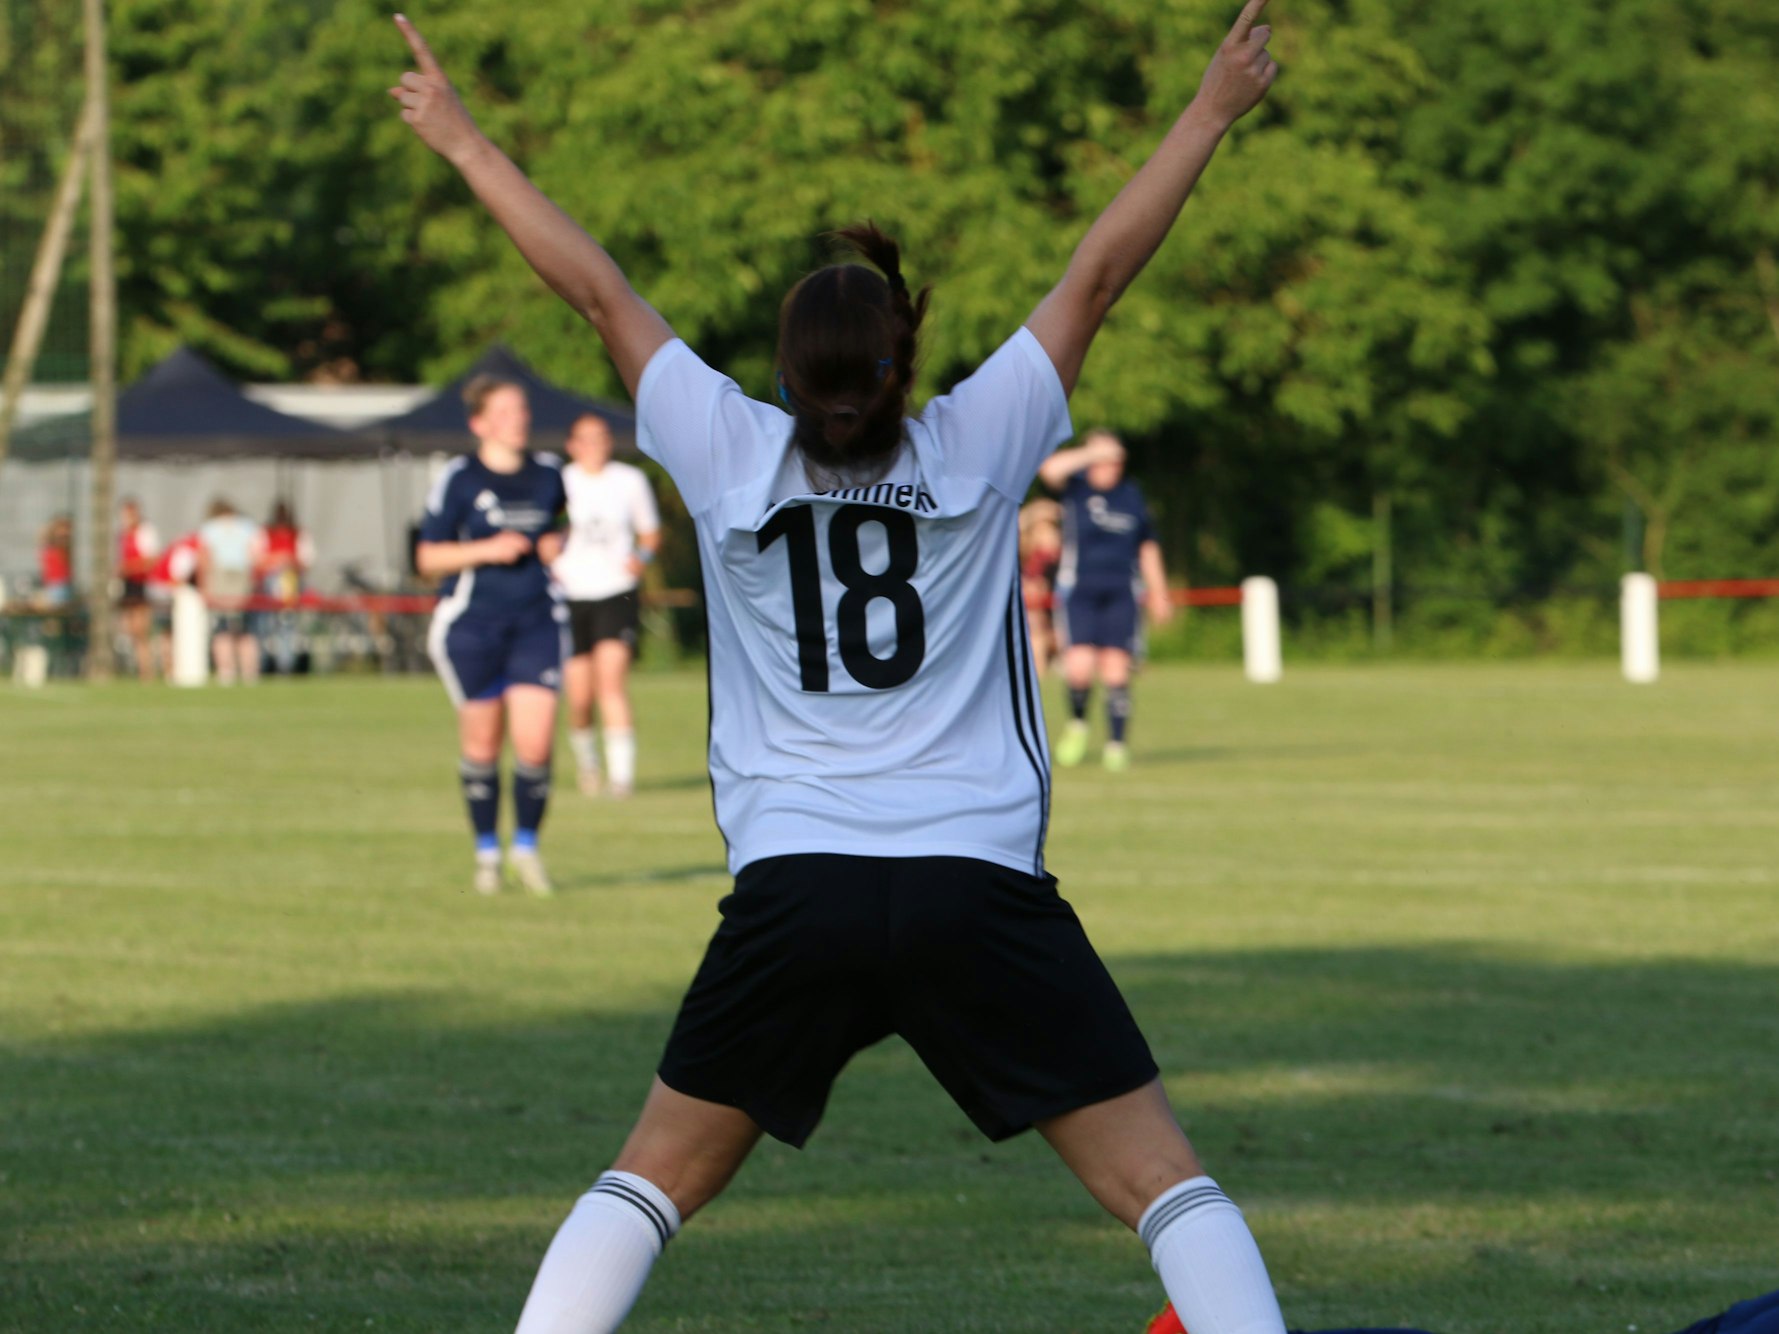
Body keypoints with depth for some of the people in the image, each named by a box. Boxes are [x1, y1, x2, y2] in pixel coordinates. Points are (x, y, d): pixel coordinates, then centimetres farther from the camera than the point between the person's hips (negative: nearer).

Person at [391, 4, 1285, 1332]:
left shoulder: (733, 456, 4)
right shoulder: (977, 450, 0)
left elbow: (601, 289, 13)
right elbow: (1098, 275, 7)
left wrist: (466, 144, 22)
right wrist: (1214, 111, 14)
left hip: (794, 888, 2)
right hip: (980, 889, -2)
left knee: (653, 1176, 14)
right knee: (1166, 1180, 1)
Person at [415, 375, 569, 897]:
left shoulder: (547, 473, 8)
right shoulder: (458, 478, -4)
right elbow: (428, 558, -3)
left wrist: (556, 546, 3)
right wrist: (486, 550, -17)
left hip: (536, 622, 2)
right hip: (472, 623, -2)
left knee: (536, 744, -9)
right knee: (482, 742, 4)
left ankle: (527, 847, 10)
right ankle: (487, 851, 20)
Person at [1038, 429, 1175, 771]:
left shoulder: (1131, 495, 11)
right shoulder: (1076, 488, 1)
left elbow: (1147, 546, 20)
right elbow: (1050, 469, -21)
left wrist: (1158, 592, 20)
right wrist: (1093, 454, -19)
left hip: (1121, 592, 3)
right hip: (1079, 590, -3)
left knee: (1116, 669, -4)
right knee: (1080, 666, -16)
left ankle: (1116, 744, 5)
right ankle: (1077, 724, 12)